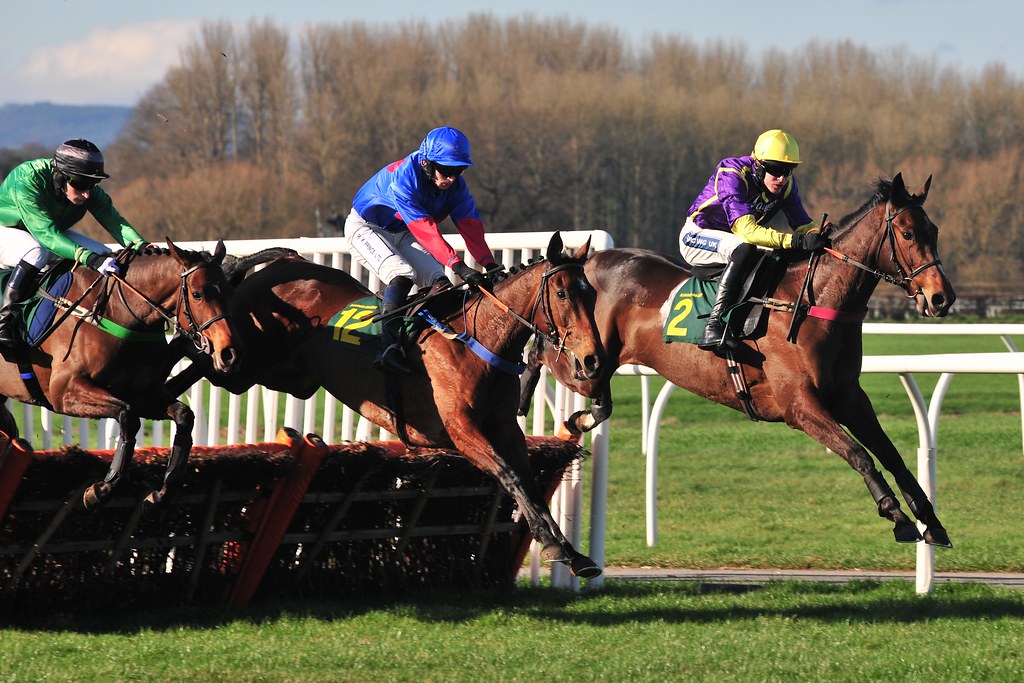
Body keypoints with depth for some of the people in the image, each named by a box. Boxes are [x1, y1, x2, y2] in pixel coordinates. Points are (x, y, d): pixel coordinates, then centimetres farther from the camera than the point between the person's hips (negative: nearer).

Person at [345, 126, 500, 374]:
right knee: (402, 274, -32)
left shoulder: (455, 184, -14)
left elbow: (470, 225, -19)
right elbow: (425, 230, -43)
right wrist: (458, 265, -51)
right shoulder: (403, 178, -35)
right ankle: (388, 347, -40)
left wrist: (490, 265, -34)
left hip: (403, 234, 7)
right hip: (366, 227, -7)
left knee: (440, 283, -14)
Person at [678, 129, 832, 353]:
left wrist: (819, 235, -29)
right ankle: (714, 326, -41)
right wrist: (794, 240, -51)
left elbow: (803, 224, -4)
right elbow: (746, 230, -40)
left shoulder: (786, 184, -9)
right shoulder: (732, 173, -30)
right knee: (743, 250, -36)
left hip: (730, 239, 7)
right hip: (697, 237, -7)